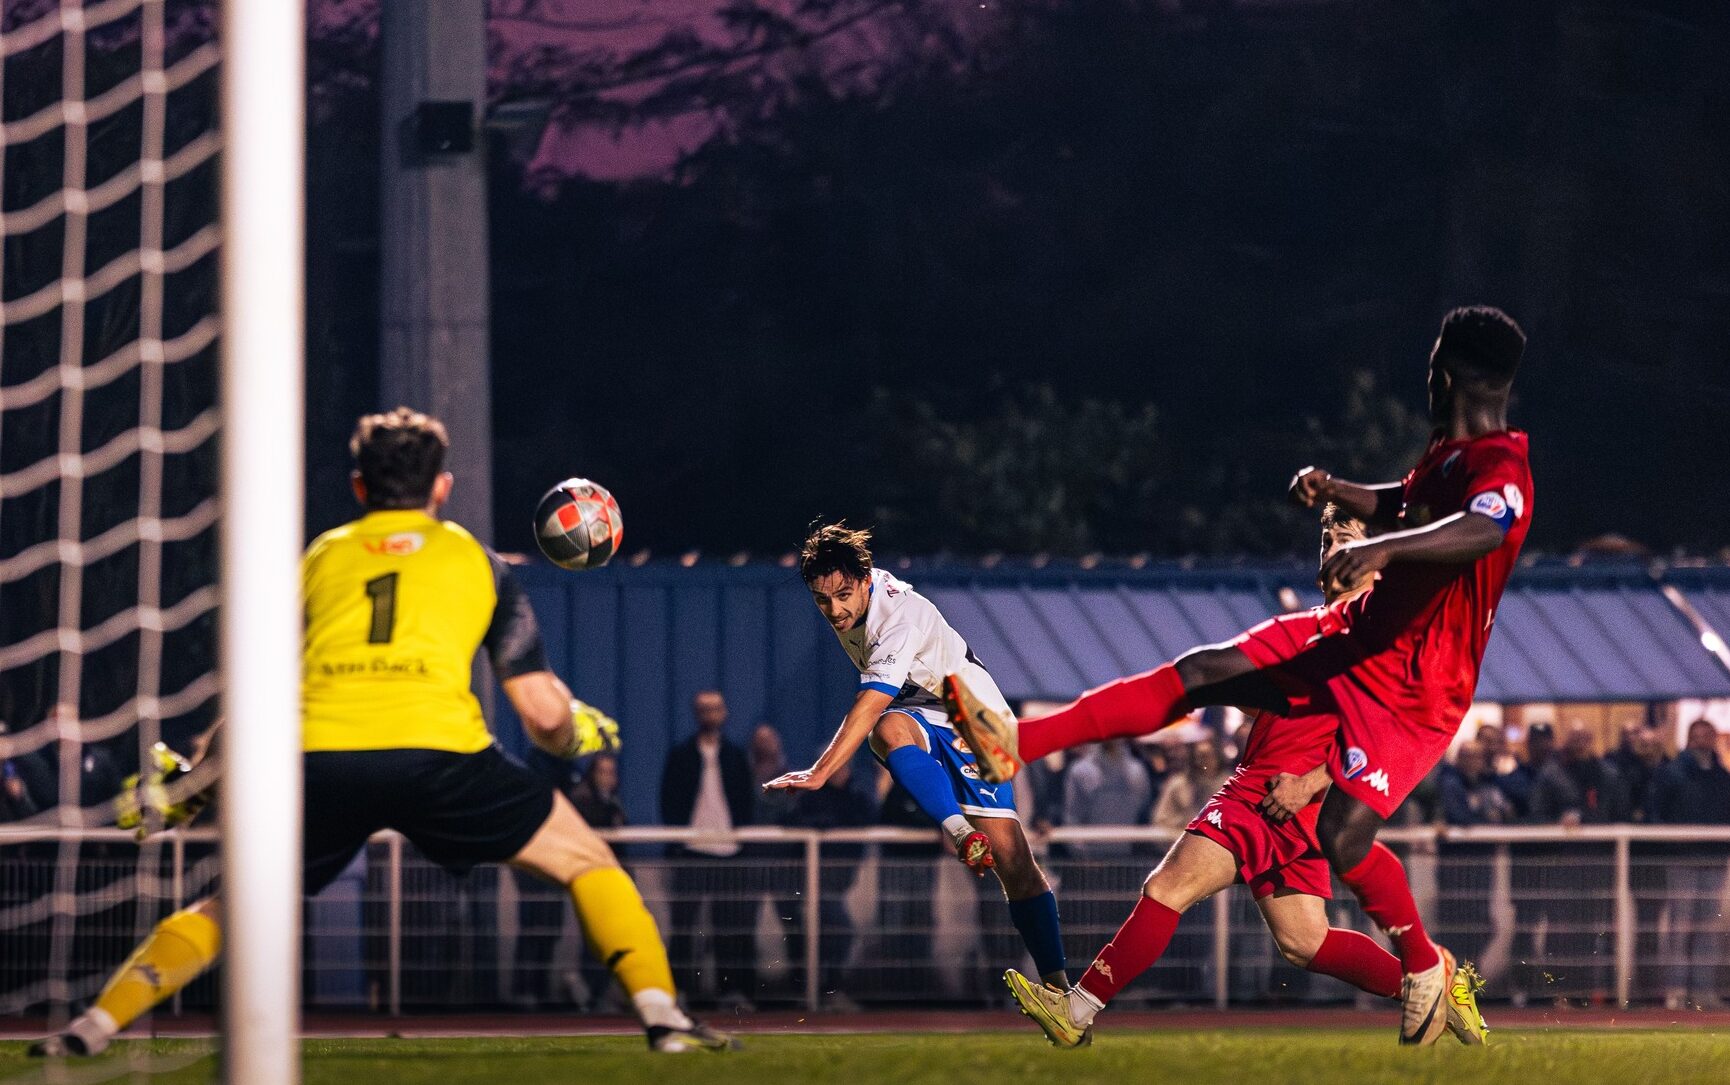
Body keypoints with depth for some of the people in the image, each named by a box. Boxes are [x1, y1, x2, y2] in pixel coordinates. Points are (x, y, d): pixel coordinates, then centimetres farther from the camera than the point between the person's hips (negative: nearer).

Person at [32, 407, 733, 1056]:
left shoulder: (319, 557, 25)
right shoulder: (478, 562, 22)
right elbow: (544, 714, 18)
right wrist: (576, 736, 41)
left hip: (319, 760, 2)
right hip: (438, 752, -2)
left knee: (230, 907, 20)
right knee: (587, 862, 17)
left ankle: (92, 1027, 7)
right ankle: (662, 1015, 2)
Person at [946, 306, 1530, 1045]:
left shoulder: (1501, 471, -22)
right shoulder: (1449, 455, 9)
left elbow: (1485, 529, -47)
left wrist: (1381, 547, -61)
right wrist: (1334, 492, 11)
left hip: (1411, 690, -9)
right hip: (1357, 639, 9)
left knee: (1344, 837, -20)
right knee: (1202, 673, 0)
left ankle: (1423, 965, 7)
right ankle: (1015, 742, -1)